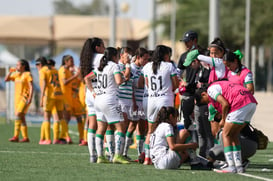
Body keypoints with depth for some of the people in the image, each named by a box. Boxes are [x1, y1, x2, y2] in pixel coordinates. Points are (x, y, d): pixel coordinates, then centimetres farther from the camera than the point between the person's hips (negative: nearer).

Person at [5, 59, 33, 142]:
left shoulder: (28, 74, -7)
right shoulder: (16, 74, 14)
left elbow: (31, 87, -13)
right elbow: (6, 79, 13)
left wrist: (30, 98, -22)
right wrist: (10, 72, 1)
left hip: (25, 98, -8)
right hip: (17, 98, 8)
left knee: (18, 115, -19)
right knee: (21, 118, 5)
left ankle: (16, 136, -24)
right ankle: (25, 137, 8)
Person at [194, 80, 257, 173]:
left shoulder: (211, 89, 2)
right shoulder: (220, 85, 31)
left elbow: (225, 104, -10)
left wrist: (223, 120, 3)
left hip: (241, 104, -9)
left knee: (226, 134, 1)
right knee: (234, 135, 17)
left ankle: (231, 167, -5)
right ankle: (239, 166, 14)